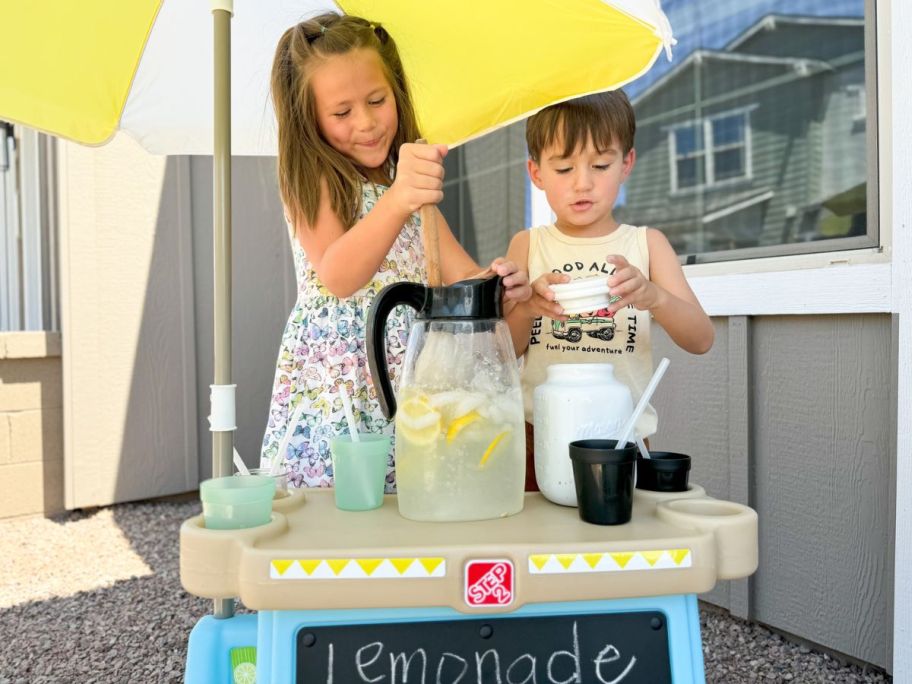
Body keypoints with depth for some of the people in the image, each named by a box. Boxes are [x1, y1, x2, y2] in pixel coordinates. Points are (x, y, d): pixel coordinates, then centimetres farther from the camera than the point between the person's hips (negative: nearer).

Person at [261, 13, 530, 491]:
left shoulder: (415, 183, 13)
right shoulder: (312, 181, -5)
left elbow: (462, 275, 5)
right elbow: (335, 277, -23)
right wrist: (396, 201, -40)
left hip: (407, 389, 5)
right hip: (328, 394, -4)